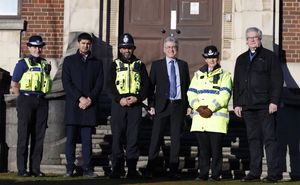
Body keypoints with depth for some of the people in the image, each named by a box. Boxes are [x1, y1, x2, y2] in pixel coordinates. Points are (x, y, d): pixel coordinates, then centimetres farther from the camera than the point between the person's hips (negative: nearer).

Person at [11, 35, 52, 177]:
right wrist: (23, 99, -3)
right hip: (26, 101, -5)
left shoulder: (46, 64, 13)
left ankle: (35, 168, 10)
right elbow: (14, 84, -1)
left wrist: (41, 97, 10)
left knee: (39, 136, 5)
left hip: (41, 101, 5)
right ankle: (22, 169, 1)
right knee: (24, 136, -3)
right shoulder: (23, 64, -1)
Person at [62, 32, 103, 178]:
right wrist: (80, 98, -10)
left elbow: (99, 84, 7)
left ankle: (87, 168, 3)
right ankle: (70, 168, 4)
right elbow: (66, 83, -1)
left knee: (87, 139, 1)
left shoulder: (97, 63, 14)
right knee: (71, 138, -1)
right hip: (73, 105, -1)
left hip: (90, 105, 1)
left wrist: (89, 99, -8)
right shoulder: (69, 61, 9)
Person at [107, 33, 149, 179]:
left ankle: (132, 169, 3)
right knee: (117, 136, -2)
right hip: (118, 103, 0)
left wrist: (137, 97, -10)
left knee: (133, 136, -2)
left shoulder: (139, 65, 13)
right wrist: (119, 99, -13)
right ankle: (117, 168, 4)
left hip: (135, 104, 0)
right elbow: (110, 85, 2)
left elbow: (146, 84, 7)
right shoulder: (115, 64, 10)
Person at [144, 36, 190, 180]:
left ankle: (174, 170, 8)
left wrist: (188, 105, 5)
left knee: (176, 138, 4)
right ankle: (150, 169, 1)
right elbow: (151, 86, 4)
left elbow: (187, 86, 12)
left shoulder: (183, 65, 12)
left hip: (179, 105, 2)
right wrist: (151, 105, -4)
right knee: (156, 137, -4)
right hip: (162, 106, -2)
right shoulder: (157, 65, 6)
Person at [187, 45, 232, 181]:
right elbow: (191, 93, 10)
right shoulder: (198, 74, 20)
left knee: (216, 148, -5)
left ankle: (216, 174, 0)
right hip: (199, 117, 3)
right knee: (203, 148, 3)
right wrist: (199, 107, -8)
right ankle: (203, 174, 8)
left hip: (217, 117, -3)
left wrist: (210, 108, -15)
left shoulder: (224, 75, 8)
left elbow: (224, 95, -6)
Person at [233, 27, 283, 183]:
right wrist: (236, 104, 9)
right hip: (247, 106, 5)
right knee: (253, 139, 6)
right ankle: (255, 172, 9)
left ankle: (272, 174, -3)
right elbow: (236, 83, 18)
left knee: (269, 138, -5)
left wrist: (274, 101, -11)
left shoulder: (269, 57, 4)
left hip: (265, 105, -5)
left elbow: (277, 81, -3)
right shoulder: (241, 59, 18)